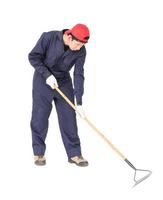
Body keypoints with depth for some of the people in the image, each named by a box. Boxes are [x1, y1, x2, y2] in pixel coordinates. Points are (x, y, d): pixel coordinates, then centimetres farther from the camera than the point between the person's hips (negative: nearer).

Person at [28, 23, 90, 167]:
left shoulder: (81, 51, -15)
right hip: (43, 80, -2)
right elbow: (33, 57, -14)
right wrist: (47, 75, -22)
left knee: (69, 118, -1)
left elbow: (78, 75, -15)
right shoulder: (48, 37, -23)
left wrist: (79, 102, -20)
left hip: (64, 82, 3)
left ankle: (74, 154, 7)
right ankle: (38, 153, 12)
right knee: (40, 117, -1)